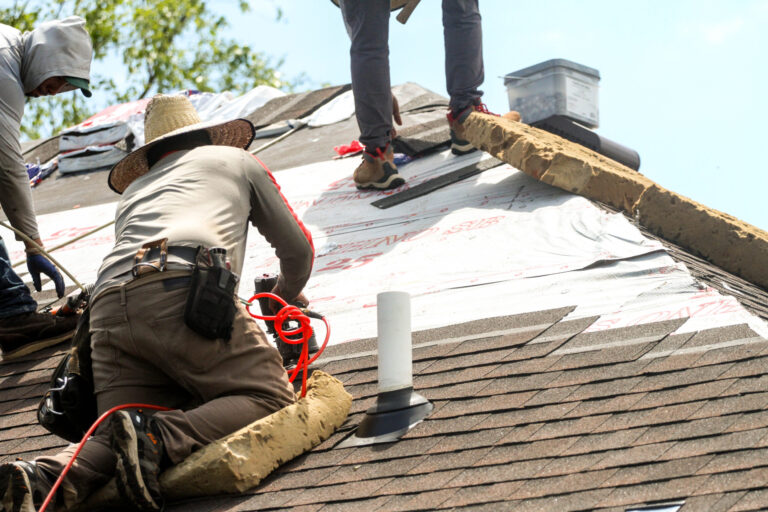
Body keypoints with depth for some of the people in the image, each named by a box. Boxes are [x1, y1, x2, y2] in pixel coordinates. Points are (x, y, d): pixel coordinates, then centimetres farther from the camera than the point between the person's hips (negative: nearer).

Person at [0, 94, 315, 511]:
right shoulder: (235, 159, 34)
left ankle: (42, 478, -33)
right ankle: (159, 437, -30)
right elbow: (297, 248, 38)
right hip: (182, 286, -5)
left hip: (108, 308, 5)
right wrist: (288, 293, 61)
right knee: (270, 399, -5)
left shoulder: (133, 190, 42)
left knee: (114, 438, -1)